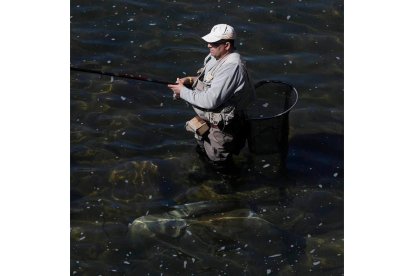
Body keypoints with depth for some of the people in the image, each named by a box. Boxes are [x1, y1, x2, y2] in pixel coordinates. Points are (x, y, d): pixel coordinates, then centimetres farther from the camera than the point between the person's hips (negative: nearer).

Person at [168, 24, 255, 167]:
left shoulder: (231, 67, -30)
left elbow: (210, 101, -32)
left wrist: (183, 91, -20)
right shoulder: (216, 56, -2)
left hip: (221, 127, -9)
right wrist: (191, 80, -3)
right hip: (207, 121, 9)